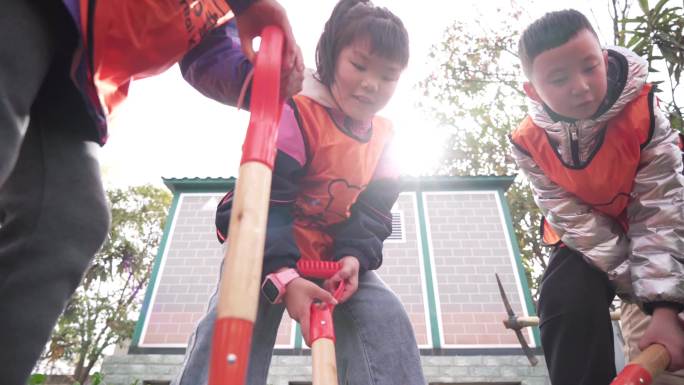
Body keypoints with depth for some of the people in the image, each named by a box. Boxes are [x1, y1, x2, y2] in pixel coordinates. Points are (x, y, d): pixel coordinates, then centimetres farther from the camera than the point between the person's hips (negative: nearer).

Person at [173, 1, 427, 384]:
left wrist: (354, 255, -20)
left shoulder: (382, 136, 1)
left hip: (335, 256, 5)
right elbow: (264, 201, -27)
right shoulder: (296, 113, -20)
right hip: (267, 250, -4)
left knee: (387, 318, -13)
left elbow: (373, 211, 0)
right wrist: (284, 276, -38)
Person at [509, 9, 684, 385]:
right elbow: (574, 221, -22)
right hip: (585, 242, 0)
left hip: (653, 234, 1)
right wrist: (648, 294, -27)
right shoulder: (529, 142, -22)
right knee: (565, 304, -25)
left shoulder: (642, 110, -25)